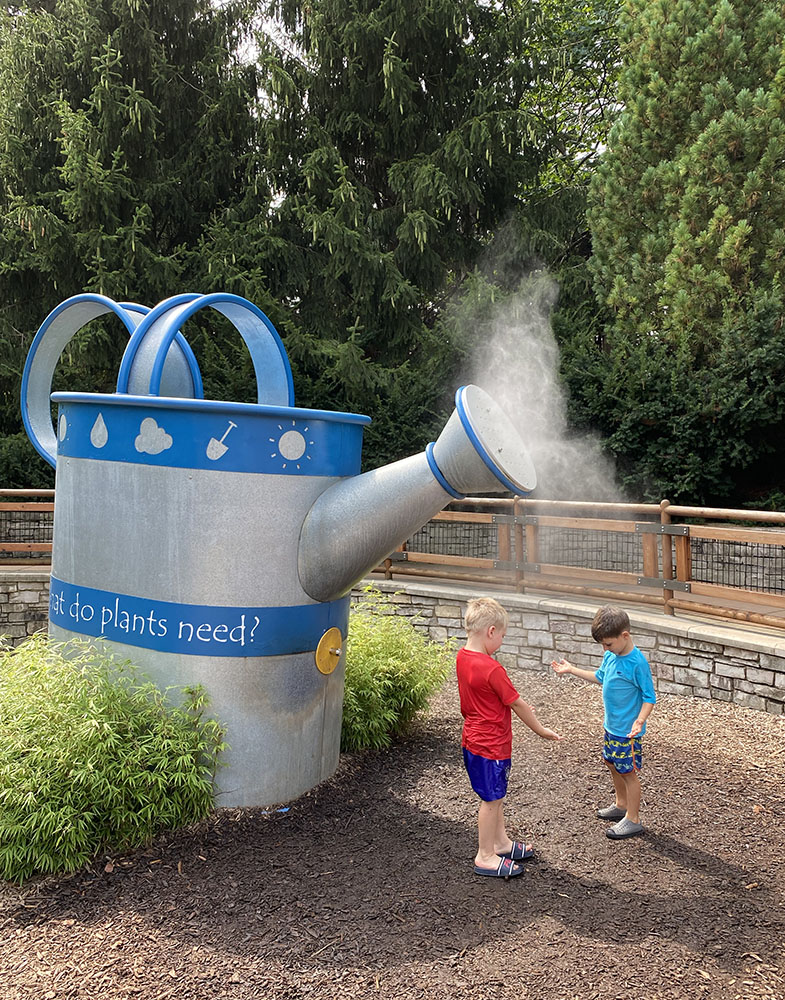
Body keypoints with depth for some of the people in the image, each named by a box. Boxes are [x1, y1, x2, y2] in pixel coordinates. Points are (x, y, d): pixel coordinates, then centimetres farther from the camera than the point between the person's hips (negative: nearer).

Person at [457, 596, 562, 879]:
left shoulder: (462, 657, -1)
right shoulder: (492, 669, -28)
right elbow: (517, 703, -18)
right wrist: (541, 730, -3)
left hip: (473, 738, 9)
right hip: (491, 745, -9)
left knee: (496, 795, 23)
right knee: (491, 799, 6)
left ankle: (500, 841, 38)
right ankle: (485, 856, 20)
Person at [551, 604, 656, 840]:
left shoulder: (637, 663, -24)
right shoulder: (610, 655, 0)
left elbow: (649, 697, -20)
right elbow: (600, 677, 19)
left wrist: (640, 720, -33)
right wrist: (572, 670, 19)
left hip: (628, 731, -9)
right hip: (611, 726, 9)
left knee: (628, 772, 3)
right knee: (612, 764, 22)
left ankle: (633, 820, 17)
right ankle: (622, 805, 42)